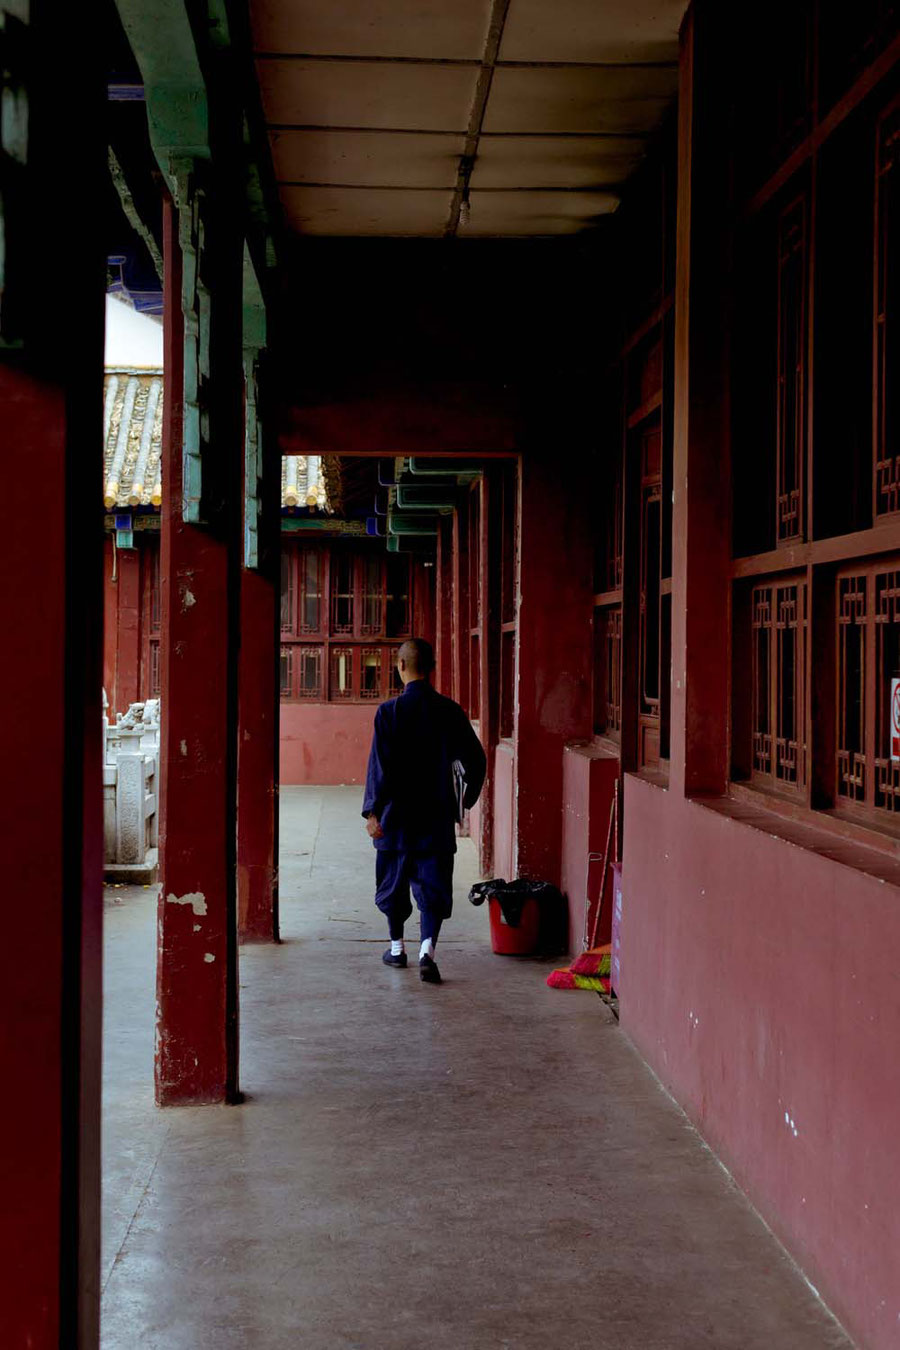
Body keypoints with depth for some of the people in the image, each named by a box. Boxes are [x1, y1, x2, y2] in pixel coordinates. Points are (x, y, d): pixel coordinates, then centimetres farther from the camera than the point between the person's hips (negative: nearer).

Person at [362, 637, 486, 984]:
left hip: (397, 816, -1)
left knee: (393, 881, 15)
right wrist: (467, 799, 17)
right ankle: (427, 949, -14)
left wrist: (373, 811, -9)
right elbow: (475, 760, 2)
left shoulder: (390, 711, -10)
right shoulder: (450, 711, -2)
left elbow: (380, 766, -13)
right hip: (438, 818, 1)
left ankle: (397, 948, 27)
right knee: (433, 885, 4)